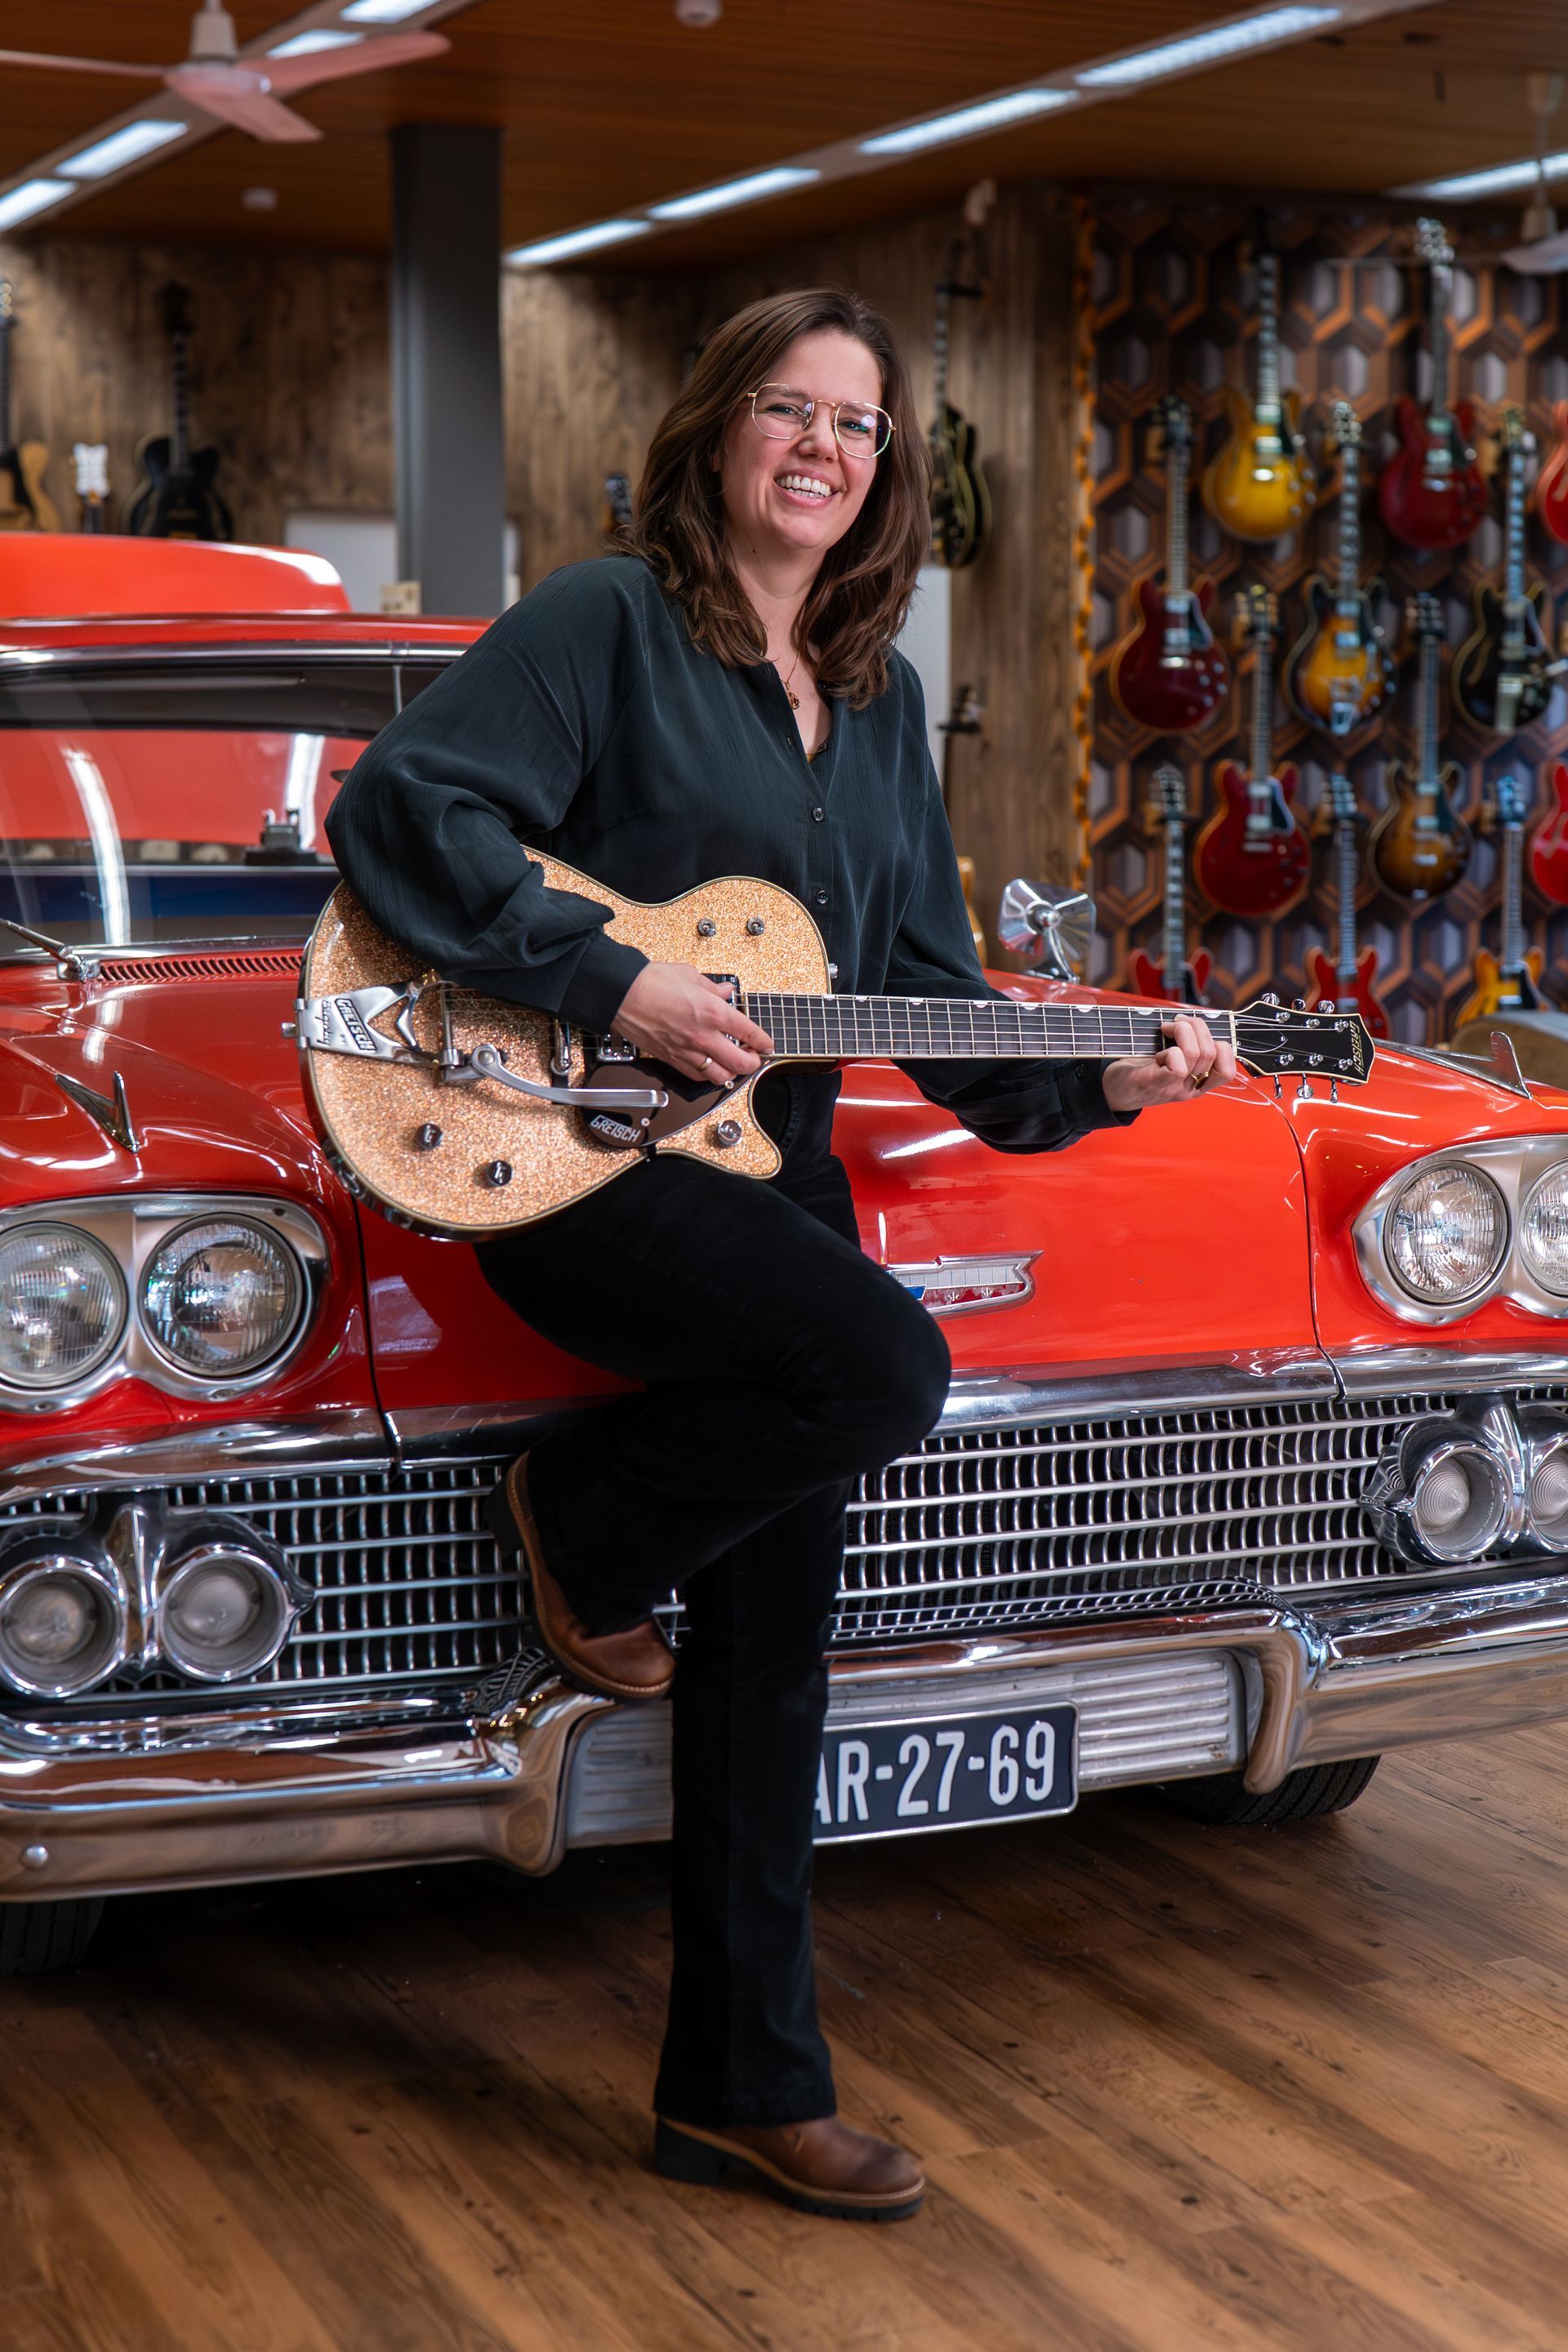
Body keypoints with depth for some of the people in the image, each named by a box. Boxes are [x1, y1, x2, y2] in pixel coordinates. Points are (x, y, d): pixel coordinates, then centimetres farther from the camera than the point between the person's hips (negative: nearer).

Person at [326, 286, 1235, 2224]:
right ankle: (584, 1526, -1)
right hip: (576, 1164, -7)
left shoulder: (878, 698, 15)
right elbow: (397, 807, -15)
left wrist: (1097, 1081, 1)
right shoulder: (606, 622, -5)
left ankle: (745, 2089, 16)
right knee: (886, 1366, -32)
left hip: (769, 1171, 7)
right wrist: (607, 982, -20)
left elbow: (925, 991, 16)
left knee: (770, 1661, 5)